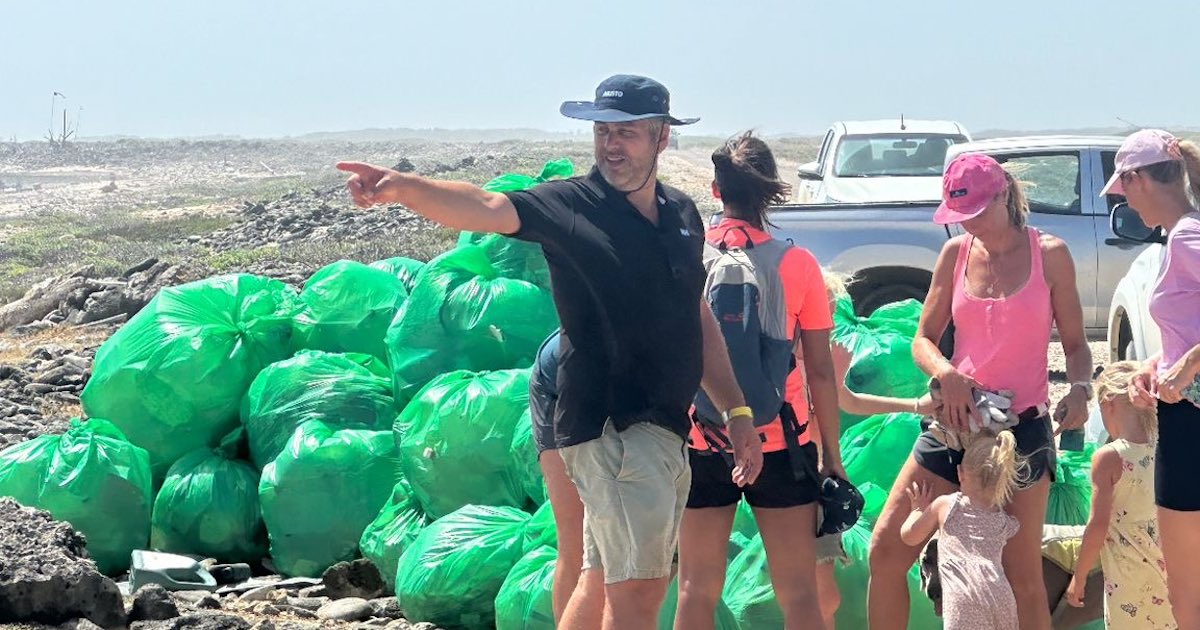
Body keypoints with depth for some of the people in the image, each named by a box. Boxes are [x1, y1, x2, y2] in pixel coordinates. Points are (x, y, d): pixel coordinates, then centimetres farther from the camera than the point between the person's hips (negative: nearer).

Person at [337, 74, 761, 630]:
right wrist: (401, 187, -44)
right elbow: (485, 209, -26)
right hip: (610, 423, -7)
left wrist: (736, 411, 19)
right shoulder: (570, 206, -8)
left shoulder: (682, 214, 12)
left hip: (663, 427, 7)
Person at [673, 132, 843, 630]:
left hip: (700, 444, 1)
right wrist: (832, 455, 5)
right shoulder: (797, 264, -7)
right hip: (779, 444, -1)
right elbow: (820, 371, -4)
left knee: (697, 590, 10)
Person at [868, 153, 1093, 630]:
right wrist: (947, 374, -13)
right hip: (956, 421, 3)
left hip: (1023, 427, -3)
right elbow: (924, 339, 9)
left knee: (1023, 574, -2)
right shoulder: (956, 253, 6)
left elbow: (1075, 343, 3)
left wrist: (1080, 390, -18)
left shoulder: (1049, 254, -1)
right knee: (886, 549, -3)